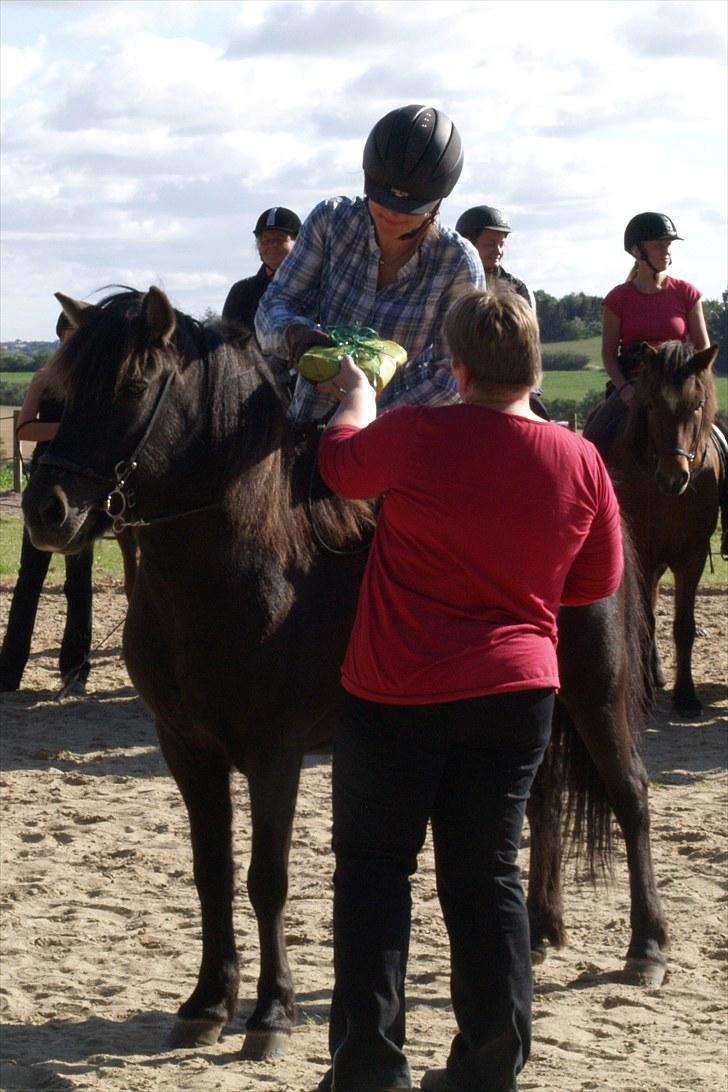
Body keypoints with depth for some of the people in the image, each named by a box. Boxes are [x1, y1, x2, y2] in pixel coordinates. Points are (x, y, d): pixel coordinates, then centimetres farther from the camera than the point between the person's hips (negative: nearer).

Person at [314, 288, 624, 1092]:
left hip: (397, 694, -3)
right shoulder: (580, 461, -5)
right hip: (517, 694, 4)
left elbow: (342, 464, 3)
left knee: (374, 867, 9)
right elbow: (599, 582, 7)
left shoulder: (416, 436, -17)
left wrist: (358, 395, 22)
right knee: (486, 875, 12)